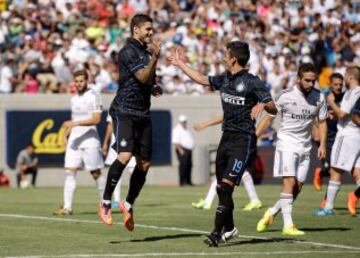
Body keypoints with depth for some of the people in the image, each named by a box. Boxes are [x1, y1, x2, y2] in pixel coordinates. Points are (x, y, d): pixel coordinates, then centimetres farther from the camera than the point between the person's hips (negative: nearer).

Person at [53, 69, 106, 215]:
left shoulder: (93, 97, -8)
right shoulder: (74, 99, 16)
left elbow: (96, 119, -17)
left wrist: (75, 123, -22)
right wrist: (65, 135, 15)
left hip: (89, 139, -6)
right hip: (74, 140, 6)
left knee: (96, 173, 1)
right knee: (69, 172, -4)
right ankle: (67, 207, -8)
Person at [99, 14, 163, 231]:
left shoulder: (147, 51, 18)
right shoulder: (128, 51, -7)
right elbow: (142, 77, -18)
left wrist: (154, 89, 10)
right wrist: (154, 58, -28)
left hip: (143, 113, 8)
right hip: (125, 111, -8)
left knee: (144, 163, 5)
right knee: (125, 156, -23)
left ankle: (128, 204, 20)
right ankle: (106, 202, -12)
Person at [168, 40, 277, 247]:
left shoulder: (252, 82, -10)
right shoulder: (225, 79, 12)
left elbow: (274, 109, -11)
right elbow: (202, 79, 27)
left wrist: (262, 105, -32)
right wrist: (180, 64, 30)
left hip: (243, 140, -7)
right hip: (227, 137, 7)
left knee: (227, 185, -17)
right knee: (221, 187, 11)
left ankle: (217, 232, -17)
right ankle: (229, 228, 28)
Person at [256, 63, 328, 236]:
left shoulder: (319, 97, 0)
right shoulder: (286, 96, -11)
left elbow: (322, 122, 11)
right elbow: (269, 118, -1)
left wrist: (322, 144, -1)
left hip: (304, 147, 5)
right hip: (286, 144, -5)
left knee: (298, 188, 2)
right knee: (289, 182, -16)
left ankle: (272, 213, 23)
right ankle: (288, 225, -15)